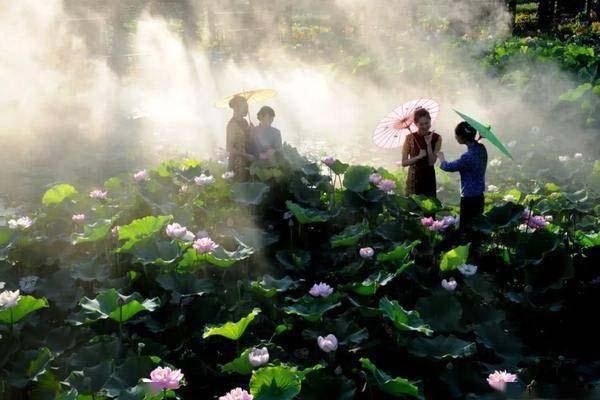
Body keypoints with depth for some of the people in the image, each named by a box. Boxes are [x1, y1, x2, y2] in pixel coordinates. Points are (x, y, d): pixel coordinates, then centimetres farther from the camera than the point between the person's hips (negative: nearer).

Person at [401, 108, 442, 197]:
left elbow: (432, 162, -8)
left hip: (429, 177, 2)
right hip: (414, 177, -2)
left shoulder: (436, 138, -3)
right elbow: (404, 162, -8)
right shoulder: (410, 138, -8)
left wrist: (429, 144, -17)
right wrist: (419, 157, -21)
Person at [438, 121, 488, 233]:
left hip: (469, 199, -8)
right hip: (479, 197, 8)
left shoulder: (468, 157, -26)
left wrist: (441, 157, 9)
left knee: (465, 228, 1)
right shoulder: (481, 148, -2)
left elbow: (448, 167, -10)